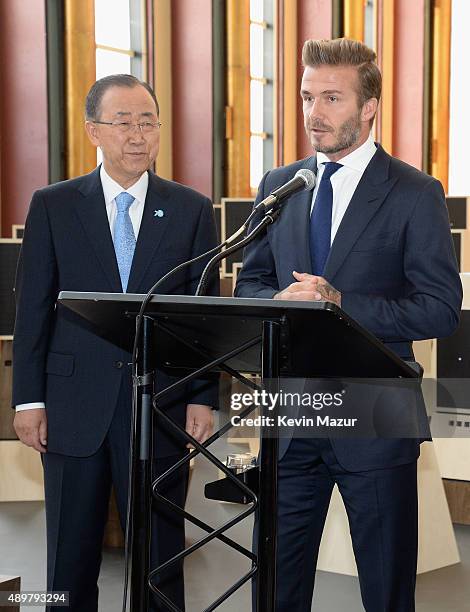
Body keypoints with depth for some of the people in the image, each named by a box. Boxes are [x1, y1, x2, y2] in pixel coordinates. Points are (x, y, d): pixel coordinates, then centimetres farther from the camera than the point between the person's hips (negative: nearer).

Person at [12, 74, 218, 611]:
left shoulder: (192, 210, 4)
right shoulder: (53, 206, 4)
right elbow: (32, 309, 3)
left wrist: (203, 399, -3)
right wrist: (29, 399, -2)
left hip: (161, 406, 0)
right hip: (74, 404, 0)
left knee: (160, 557, 6)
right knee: (71, 562, 9)